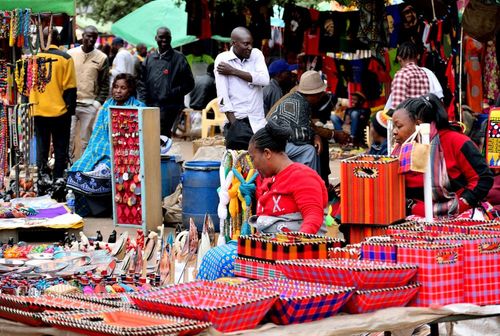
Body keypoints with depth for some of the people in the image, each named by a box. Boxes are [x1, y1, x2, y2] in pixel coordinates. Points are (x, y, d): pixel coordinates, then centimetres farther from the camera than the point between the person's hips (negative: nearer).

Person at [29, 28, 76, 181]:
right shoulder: (65, 58, -10)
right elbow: (70, 87, -9)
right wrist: (71, 109, 1)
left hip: (39, 111, 3)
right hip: (59, 111, -3)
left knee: (41, 147, 11)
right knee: (60, 148, 7)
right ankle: (58, 179, 6)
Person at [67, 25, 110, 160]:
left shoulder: (101, 58, 5)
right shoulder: (70, 54, 7)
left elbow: (105, 84, 8)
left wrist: (98, 102, -2)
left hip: (90, 106, 0)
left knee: (86, 140, 3)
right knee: (68, 138, -5)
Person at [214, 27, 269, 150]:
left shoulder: (256, 54, 9)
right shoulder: (222, 59, -1)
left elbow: (264, 79, -9)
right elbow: (223, 97, -7)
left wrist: (233, 71, -10)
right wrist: (234, 125, -14)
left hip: (258, 122, 2)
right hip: (237, 121, -2)